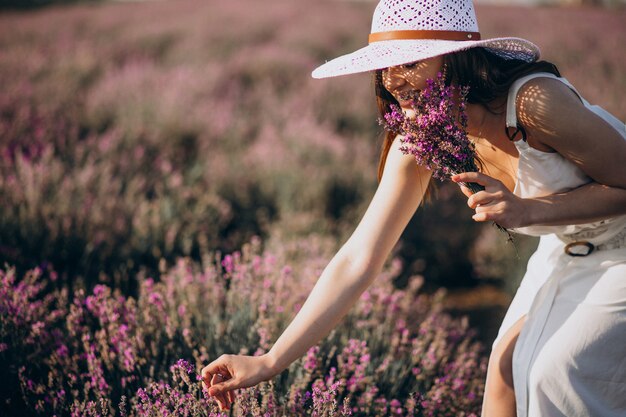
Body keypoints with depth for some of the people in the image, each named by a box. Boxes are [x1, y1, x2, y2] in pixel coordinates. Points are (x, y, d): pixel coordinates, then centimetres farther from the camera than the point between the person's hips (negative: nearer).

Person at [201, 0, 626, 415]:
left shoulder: (533, 101, -35)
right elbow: (358, 259, -17)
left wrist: (528, 210, -37)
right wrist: (270, 362, -22)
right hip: (568, 249, 6)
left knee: (555, 373, -15)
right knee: (509, 361, 1)